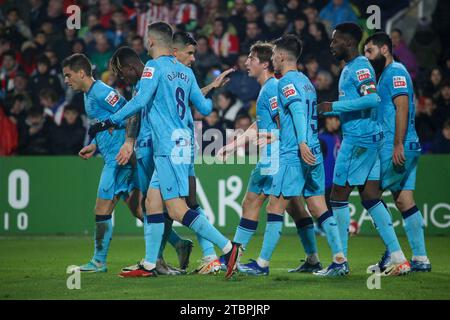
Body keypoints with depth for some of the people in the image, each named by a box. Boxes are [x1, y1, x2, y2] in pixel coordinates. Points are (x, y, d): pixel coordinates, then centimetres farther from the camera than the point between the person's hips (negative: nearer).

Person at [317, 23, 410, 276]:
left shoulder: (360, 67, -13)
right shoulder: (350, 68, 18)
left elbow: (372, 99, -28)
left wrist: (333, 107, -24)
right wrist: (326, 111, 27)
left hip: (359, 139, -10)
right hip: (369, 138, 10)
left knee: (339, 197, -2)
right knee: (371, 198, 8)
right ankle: (399, 259, 4)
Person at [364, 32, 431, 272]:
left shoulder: (395, 72, -9)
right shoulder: (387, 74, 21)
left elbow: (402, 108, -19)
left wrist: (398, 144, -24)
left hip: (398, 148, -10)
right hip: (409, 148, 10)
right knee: (404, 200, 7)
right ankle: (420, 258, 7)